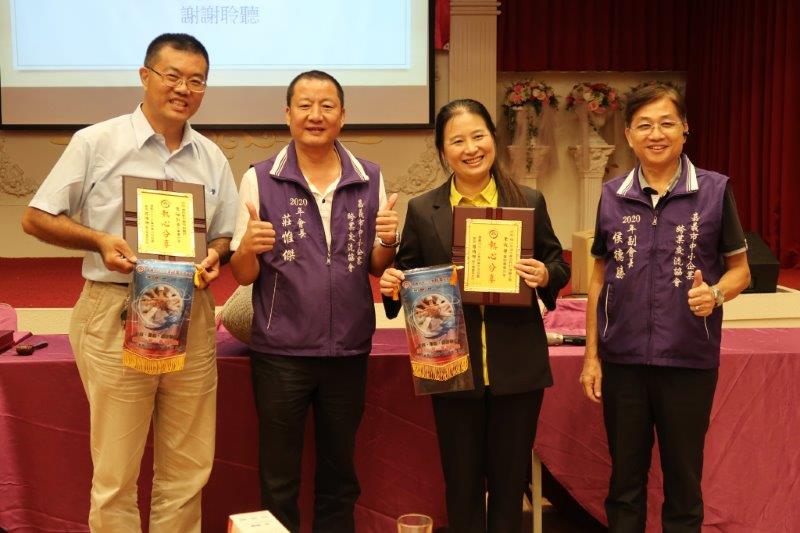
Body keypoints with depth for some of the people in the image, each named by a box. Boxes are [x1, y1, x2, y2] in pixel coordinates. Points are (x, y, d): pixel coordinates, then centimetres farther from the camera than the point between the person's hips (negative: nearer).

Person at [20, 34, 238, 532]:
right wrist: (98, 240, -14)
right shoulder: (96, 142, 0)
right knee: (115, 472, 2)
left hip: (192, 317, 4)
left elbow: (227, 233, 18)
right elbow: (36, 218, 1)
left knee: (189, 469, 10)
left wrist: (216, 254, -4)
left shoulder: (212, 158, 12)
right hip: (116, 316, -4)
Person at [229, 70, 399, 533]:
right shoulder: (260, 179, -3)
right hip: (280, 351, -2)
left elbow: (376, 268, 8)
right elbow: (242, 275, -1)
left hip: (349, 349, 2)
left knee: (340, 476, 16)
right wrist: (248, 247, -23)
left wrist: (388, 240, -13)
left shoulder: (370, 179, 3)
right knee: (279, 481, 10)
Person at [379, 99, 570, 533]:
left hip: (517, 368, 0)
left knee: (509, 482, 13)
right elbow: (408, 276, 6)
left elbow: (558, 266, 8)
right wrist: (391, 283, -15)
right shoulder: (422, 211, 2)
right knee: (462, 483, 12)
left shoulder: (529, 202, 3)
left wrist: (546, 276, -14)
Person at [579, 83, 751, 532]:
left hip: (690, 360, -2)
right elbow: (599, 278, 8)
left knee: (684, 482, 12)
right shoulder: (612, 195, 3)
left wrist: (716, 293, -20)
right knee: (625, 480, 15)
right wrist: (591, 354, 6)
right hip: (622, 359, 2)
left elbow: (740, 270, 3)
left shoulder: (715, 190, -4)